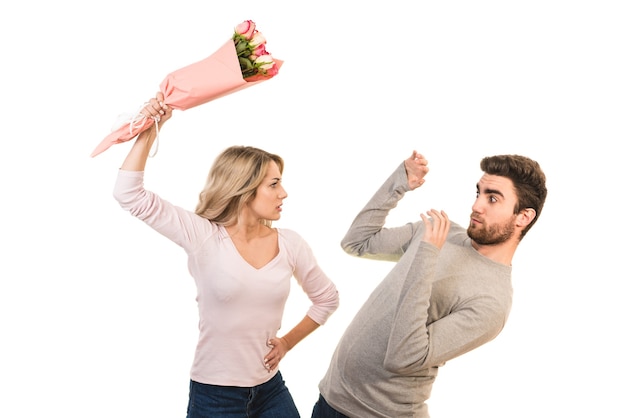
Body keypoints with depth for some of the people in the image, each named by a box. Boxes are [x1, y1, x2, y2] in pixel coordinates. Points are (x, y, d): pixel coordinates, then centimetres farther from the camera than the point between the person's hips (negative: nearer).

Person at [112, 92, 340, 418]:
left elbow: (327, 298, 12)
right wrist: (150, 131, -20)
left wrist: (288, 341, 4)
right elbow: (129, 195, -16)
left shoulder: (289, 243, -2)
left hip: (271, 390, 3)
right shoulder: (203, 237, -12)